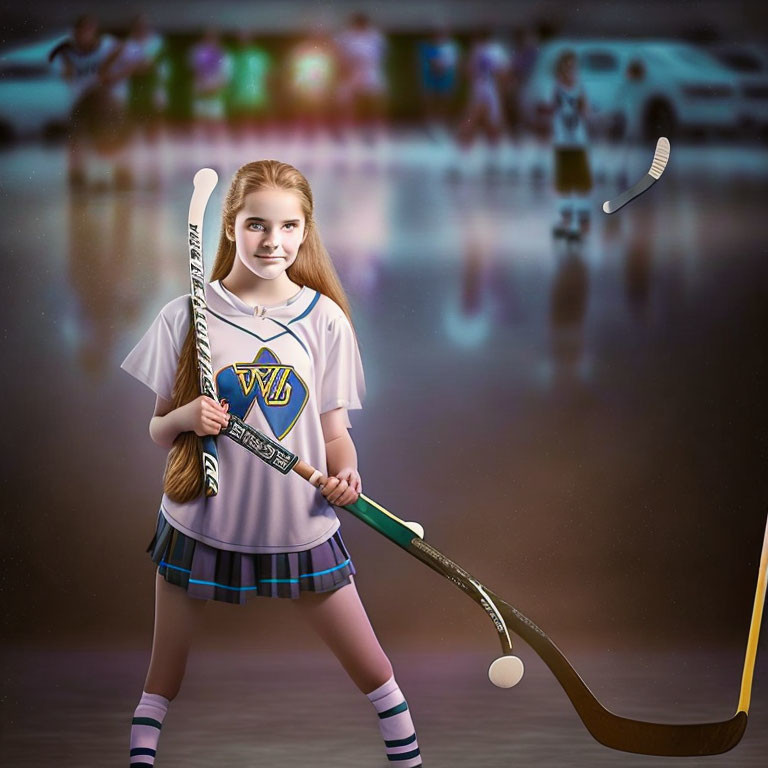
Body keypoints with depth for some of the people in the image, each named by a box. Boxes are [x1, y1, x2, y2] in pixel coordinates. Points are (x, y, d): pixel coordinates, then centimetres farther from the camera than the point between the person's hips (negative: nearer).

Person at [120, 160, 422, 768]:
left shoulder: (324, 319, 0)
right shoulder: (185, 317, -3)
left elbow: (334, 427, 4)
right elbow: (158, 430, 4)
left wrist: (344, 474, -17)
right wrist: (186, 417, -18)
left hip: (301, 528, 0)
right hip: (200, 525, 0)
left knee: (374, 672, 4)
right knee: (161, 686, 9)